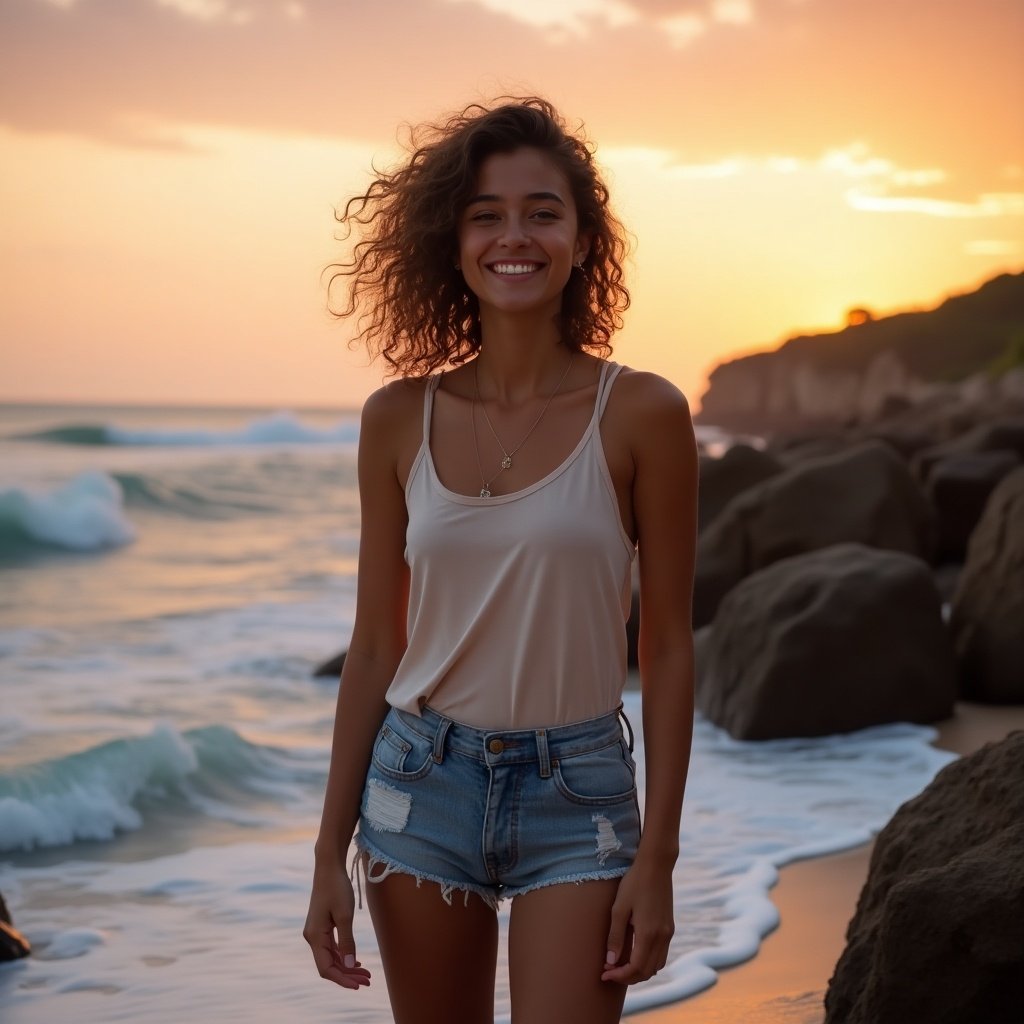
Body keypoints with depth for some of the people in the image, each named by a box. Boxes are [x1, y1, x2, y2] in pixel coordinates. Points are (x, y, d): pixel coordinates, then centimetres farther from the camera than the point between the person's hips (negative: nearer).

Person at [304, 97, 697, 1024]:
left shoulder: (642, 414, -8)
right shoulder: (399, 419, -1)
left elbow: (667, 649, -5)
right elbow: (375, 646, 4)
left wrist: (657, 860, -7)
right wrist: (330, 854, 4)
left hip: (576, 794, -2)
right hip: (422, 784, 3)